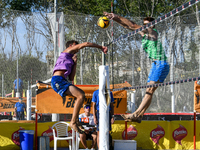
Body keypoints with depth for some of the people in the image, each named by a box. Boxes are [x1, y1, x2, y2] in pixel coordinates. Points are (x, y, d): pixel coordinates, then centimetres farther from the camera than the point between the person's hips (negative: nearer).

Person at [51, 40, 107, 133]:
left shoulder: (70, 60, 32)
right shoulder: (67, 51, 10)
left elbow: (71, 78, 21)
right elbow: (85, 44, 1)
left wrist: (74, 63, 21)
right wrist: (101, 47, 8)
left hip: (62, 82, 10)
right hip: (58, 80, -10)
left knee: (81, 93, 22)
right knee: (81, 96, -20)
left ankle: (76, 120, 16)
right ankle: (73, 122, -20)